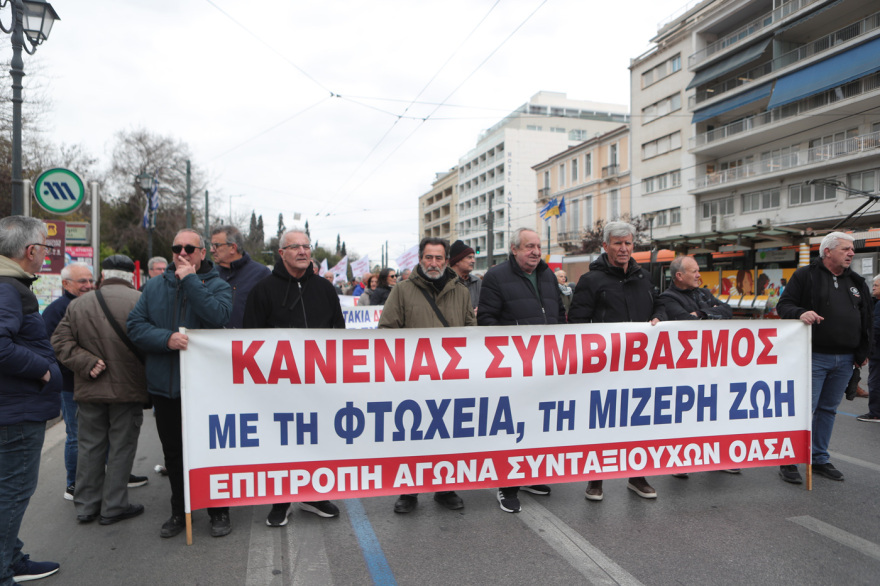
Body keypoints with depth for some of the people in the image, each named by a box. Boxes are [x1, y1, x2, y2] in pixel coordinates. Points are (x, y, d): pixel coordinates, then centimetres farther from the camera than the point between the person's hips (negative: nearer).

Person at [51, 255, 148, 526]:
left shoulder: (78, 304, 5)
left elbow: (60, 341, 1)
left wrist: (87, 363, -7)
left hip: (89, 391, 4)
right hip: (127, 390, -4)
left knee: (90, 446, 15)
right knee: (121, 447, 7)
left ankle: (86, 506, 25)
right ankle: (113, 507, 15)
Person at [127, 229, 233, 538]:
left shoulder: (217, 285, -2)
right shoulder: (154, 286, 7)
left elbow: (218, 317, -22)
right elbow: (135, 326, -1)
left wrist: (191, 280, -18)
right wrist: (167, 338, -18)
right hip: (165, 385, 4)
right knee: (173, 452, 16)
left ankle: (219, 512, 23)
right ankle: (180, 511, 33)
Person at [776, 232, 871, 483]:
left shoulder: (856, 282, 14)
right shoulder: (806, 275, -2)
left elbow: (866, 319, 17)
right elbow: (783, 304, -4)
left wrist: (862, 353, 12)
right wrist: (800, 313, -26)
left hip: (845, 360, 6)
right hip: (814, 356, -6)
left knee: (828, 409, 13)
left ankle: (820, 459, 25)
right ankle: (788, 461, 4)